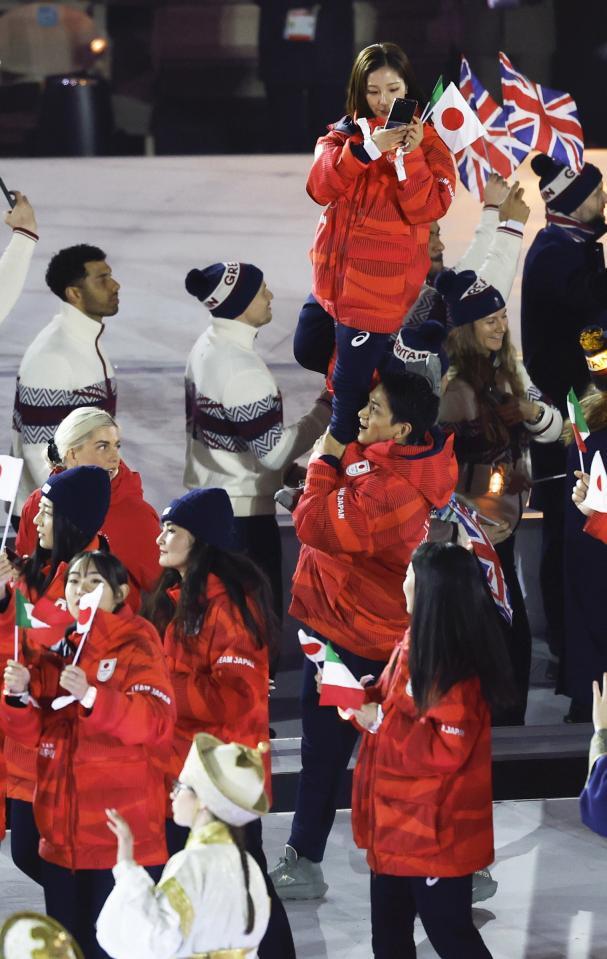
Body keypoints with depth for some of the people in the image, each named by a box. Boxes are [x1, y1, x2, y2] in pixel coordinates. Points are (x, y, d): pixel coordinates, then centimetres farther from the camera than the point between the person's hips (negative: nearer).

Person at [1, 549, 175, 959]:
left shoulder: (138, 648, -4)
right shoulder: (53, 653, 13)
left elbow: (154, 722, -20)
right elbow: (35, 732, 12)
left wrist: (90, 695, -31)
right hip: (63, 833, 6)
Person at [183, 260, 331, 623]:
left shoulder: (205, 348, 7)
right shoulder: (243, 369, -22)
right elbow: (275, 450, -22)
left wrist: (286, 470, 16)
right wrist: (326, 410, -13)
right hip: (244, 511, -10)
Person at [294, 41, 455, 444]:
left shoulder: (428, 142, -6)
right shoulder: (345, 134, 4)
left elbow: (428, 209, -18)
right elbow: (321, 188, -13)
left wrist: (408, 156, -29)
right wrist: (367, 148, -26)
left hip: (381, 285, -6)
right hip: (332, 275, 6)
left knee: (349, 387, -5)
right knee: (307, 352, 23)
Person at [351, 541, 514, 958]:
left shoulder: (456, 665, -23)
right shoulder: (416, 642, 7)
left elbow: (445, 749, -26)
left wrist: (379, 722, -22)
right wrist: (364, 697, -2)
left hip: (435, 831, -10)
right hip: (398, 824, 10)